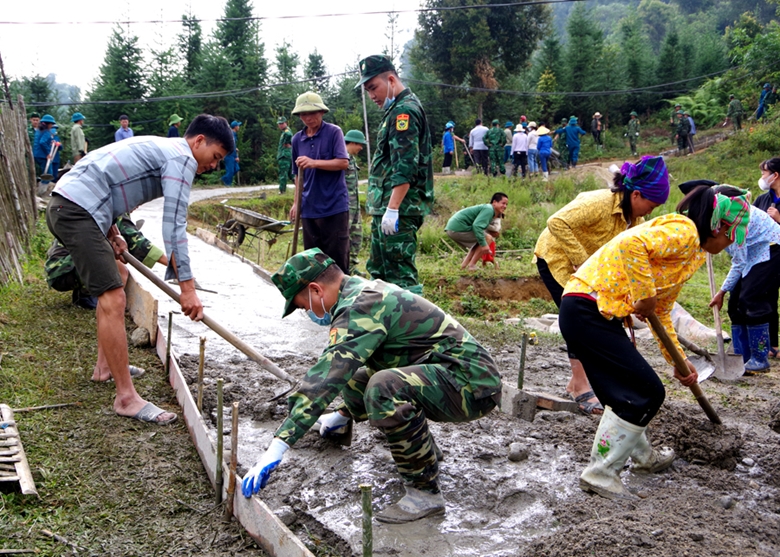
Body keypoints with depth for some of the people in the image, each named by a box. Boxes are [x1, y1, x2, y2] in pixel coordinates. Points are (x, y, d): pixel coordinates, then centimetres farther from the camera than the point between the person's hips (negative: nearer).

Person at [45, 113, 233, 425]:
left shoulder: (160, 149, 23)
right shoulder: (182, 158, -8)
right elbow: (174, 225, -17)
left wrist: (112, 234, 23)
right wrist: (187, 288, -18)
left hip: (65, 206, 11)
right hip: (79, 210, -11)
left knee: (111, 285, 24)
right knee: (113, 299, -15)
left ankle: (108, 365, 35)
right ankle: (126, 398, -13)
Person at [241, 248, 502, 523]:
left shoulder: (360, 308, -19)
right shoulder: (367, 291, 13)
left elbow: (325, 379, -29)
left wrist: (278, 446, -29)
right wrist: (345, 414, 40)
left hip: (471, 383, -10)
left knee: (383, 387, -33)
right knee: (356, 380, 11)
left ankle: (425, 492, -15)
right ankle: (424, 452, 21)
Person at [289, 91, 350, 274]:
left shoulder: (333, 132, -3)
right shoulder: (297, 139, 10)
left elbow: (343, 163, -13)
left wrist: (314, 163, -22)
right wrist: (297, 202, 15)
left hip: (334, 206, -5)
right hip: (309, 209, 5)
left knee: (337, 258, -1)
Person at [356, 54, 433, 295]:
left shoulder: (405, 110, -13)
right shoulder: (397, 109, 20)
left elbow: (406, 167, -22)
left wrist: (392, 209, -25)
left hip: (399, 208, -11)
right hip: (385, 207, 11)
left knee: (400, 272, -9)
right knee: (379, 270, 17)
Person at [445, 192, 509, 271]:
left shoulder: (486, 208, 20)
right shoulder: (489, 209, -12)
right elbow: (477, 226, -25)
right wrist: (483, 244, -25)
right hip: (459, 229, -10)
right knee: (487, 239, -7)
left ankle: (464, 264, 17)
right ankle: (472, 265, -8)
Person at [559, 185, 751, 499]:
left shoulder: (692, 254, 22)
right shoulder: (683, 232, -10)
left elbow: (661, 313, 28)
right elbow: (631, 245, -30)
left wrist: (678, 360, 28)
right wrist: (645, 295, -21)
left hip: (600, 314, 10)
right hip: (587, 309, -10)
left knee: (628, 391, 22)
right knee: (646, 392, -5)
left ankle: (644, 456, 44)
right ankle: (600, 473, 2)